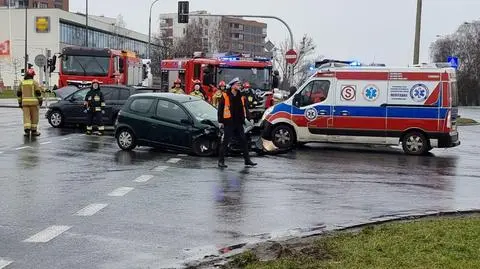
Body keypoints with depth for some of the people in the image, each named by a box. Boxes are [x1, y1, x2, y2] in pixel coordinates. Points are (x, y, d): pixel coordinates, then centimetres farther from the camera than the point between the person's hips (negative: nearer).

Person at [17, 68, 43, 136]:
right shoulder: (34, 82, -4)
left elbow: (19, 93, 10)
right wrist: (40, 100, 0)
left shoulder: (22, 83, 8)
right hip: (34, 102, -3)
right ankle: (33, 131, 11)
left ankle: (27, 130, -15)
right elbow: (38, 92, -11)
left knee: (26, 117, -1)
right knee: (34, 117, 7)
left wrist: (20, 102, 16)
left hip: (25, 102, 3)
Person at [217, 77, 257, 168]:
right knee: (225, 142, -2)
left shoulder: (241, 96, 10)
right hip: (229, 123, -5)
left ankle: (247, 159, 19)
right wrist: (220, 121, -7)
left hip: (239, 123, 5)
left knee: (244, 141, 9)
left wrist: (249, 118, 3)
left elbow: (245, 108, 13)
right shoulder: (225, 96, -5)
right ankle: (221, 161, 4)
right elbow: (220, 109, -4)